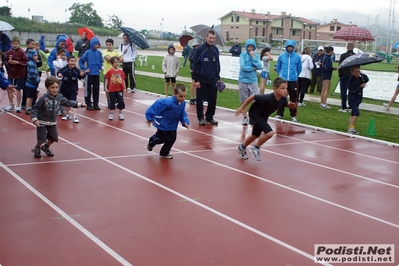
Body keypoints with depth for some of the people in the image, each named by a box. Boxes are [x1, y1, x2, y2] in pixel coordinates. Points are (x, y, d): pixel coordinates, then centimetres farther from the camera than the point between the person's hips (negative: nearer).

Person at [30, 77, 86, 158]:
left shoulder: (59, 97, -5)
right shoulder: (43, 98, -21)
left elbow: (68, 102, 8)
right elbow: (35, 108, -19)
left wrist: (79, 104, 3)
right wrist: (34, 119, -30)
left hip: (52, 122, 5)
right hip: (42, 122, -5)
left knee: (54, 137, 10)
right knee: (42, 139, -2)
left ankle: (45, 147, 40)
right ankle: (37, 148, 31)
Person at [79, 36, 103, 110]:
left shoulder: (99, 53, 3)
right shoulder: (88, 52, -8)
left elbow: (101, 61, 16)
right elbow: (81, 60, -5)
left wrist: (100, 68, 7)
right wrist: (84, 69, -7)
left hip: (97, 74, 4)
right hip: (89, 73, -4)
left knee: (96, 89, 9)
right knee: (88, 89, 4)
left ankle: (95, 104, 18)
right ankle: (88, 104, 12)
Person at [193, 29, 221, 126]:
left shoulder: (215, 50, 7)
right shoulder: (200, 49, -8)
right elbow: (195, 65, -8)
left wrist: (218, 78, 11)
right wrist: (196, 80, -11)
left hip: (213, 80, 4)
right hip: (202, 80, -4)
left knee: (213, 99, 7)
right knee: (200, 99, 4)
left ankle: (209, 117, 20)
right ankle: (200, 118, 15)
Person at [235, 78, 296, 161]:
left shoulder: (283, 98, -19)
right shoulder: (268, 98, -38)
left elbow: (286, 104, 4)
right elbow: (252, 97, -28)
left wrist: (291, 105, -20)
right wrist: (241, 108, -20)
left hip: (263, 116, 8)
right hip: (255, 114, -8)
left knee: (255, 135, 25)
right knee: (270, 133, -22)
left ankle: (242, 147, 50)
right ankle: (256, 148, 1)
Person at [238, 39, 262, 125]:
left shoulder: (257, 56, 4)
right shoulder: (243, 55, -3)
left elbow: (259, 67, -9)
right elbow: (243, 67, -14)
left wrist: (253, 57, -11)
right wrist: (253, 68, -7)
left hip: (253, 81, 1)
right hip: (243, 80, -1)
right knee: (244, 101, 7)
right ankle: (245, 118, 18)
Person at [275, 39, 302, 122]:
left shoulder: (297, 57, -2)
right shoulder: (281, 56, 0)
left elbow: (299, 68, 7)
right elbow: (278, 67, 12)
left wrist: (294, 75, 11)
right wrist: (281, 74, 11)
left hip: (293, 80, -1)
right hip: (283, 80, 1)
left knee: (293, 98, 3)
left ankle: (293, 115, 10)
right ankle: (279, 114, 15)